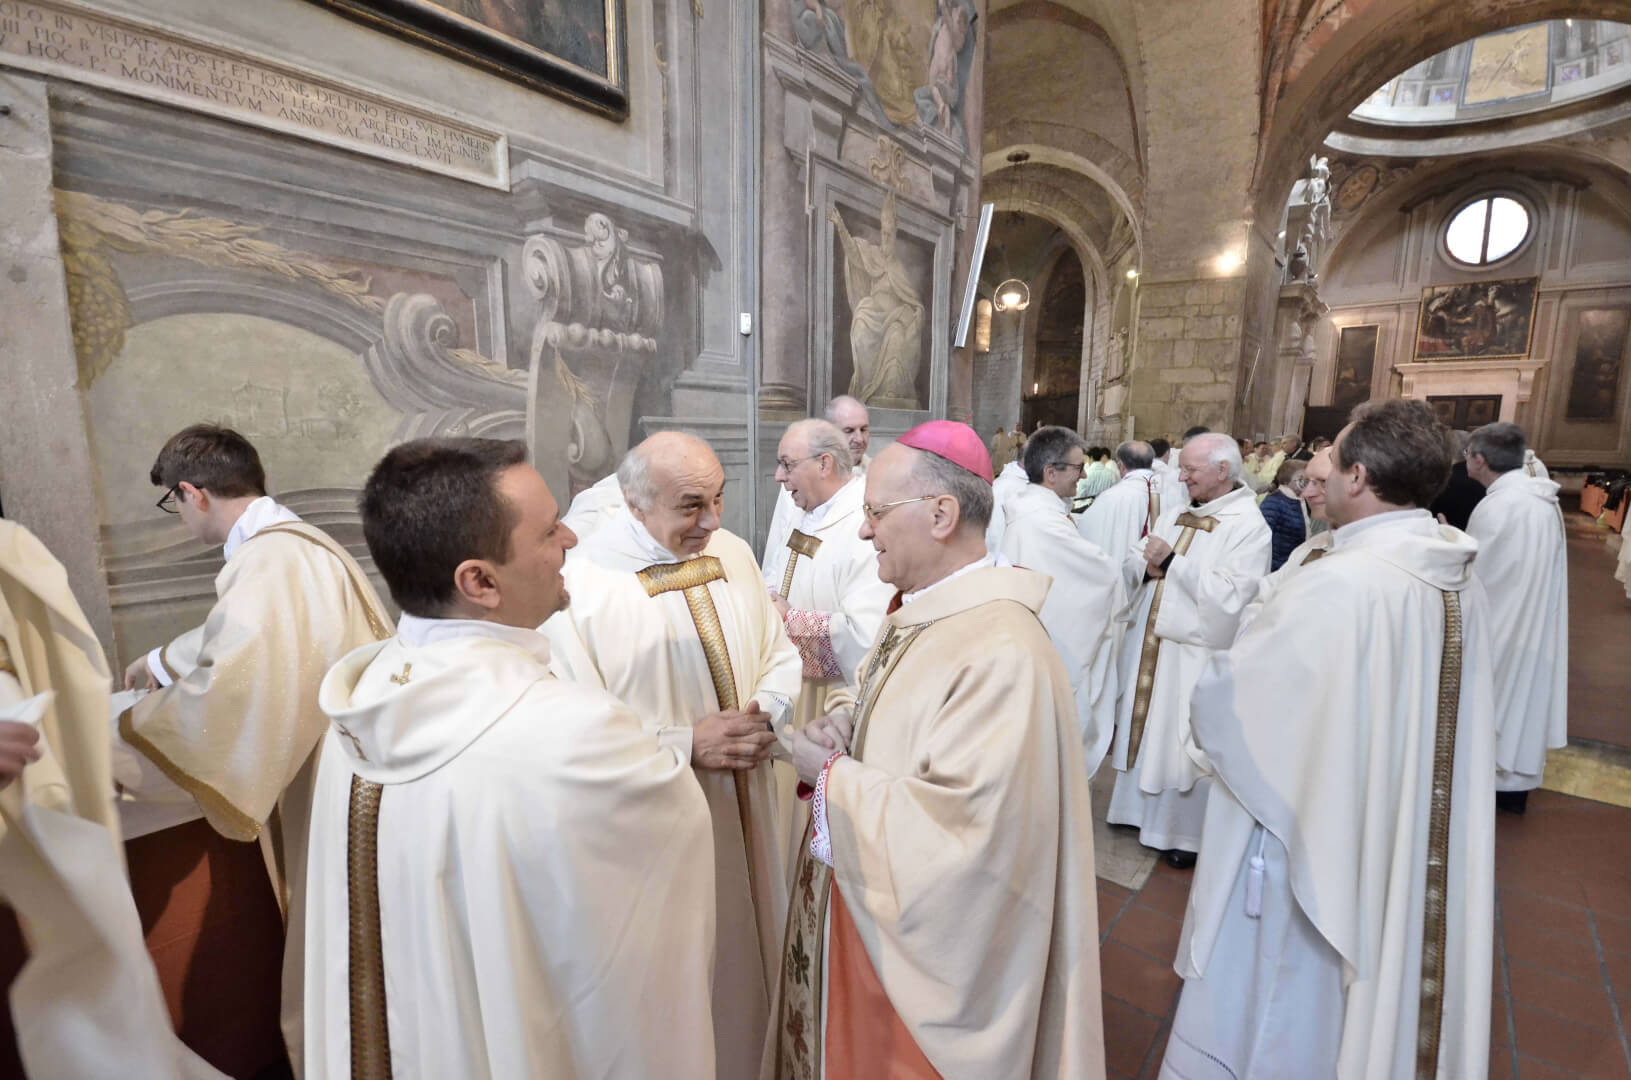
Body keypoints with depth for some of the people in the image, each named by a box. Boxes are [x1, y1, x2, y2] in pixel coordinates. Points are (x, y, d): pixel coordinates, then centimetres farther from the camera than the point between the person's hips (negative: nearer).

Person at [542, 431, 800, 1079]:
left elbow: (781, 654, 6)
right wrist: (688, 743, -21)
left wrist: (766, 712, -14)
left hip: (745, 810, 6)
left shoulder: (733, 552, -2)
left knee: (750, 956, 23)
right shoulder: (581, 582, -18)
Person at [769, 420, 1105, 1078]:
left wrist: (828, 776, -22)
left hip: (926, 944, -8)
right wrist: (844, 727, -8)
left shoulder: (1002, 652, -30)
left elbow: (959, 826, -33)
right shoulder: (918, 609, 0)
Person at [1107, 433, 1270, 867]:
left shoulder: (1249, 527, -12)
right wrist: (1150, 566, -11)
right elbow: (1130, 563, 11)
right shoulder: (1175, 514, 9)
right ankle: (1143, 808, 36)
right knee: (1143, 727, 17)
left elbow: (1230, 596, -22)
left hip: (1195, 652, -6)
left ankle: (1188, 832, 24)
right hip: (1147, 641, 7)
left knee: (1186, 744, 5)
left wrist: (1173, 561, -18)